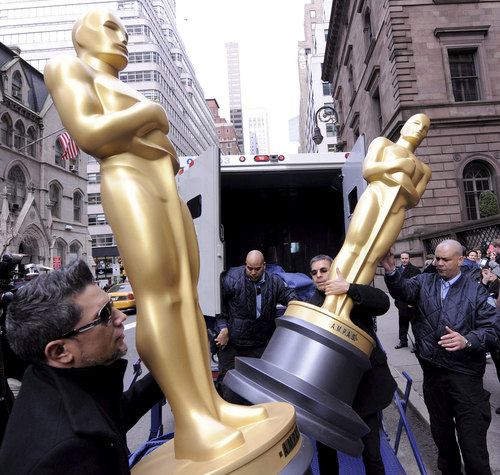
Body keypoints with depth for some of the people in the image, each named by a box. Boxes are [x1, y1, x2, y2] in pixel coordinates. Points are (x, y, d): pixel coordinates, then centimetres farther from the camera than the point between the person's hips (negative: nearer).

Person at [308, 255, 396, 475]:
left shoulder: (356, 296, -1)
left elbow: (383, 303, -20)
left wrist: (349, 288, -29)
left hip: (362, 386, -2)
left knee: (371, 454, 9)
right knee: (324, 450, 17)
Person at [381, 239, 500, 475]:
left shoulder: (475, 291, -1)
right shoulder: (424, 282, 4)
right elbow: (404, 291, -17)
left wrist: (467, 341, -28)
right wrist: (391, 272, -37)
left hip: (465, 373, -3)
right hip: (433, 370, 3)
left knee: (472, 440, -1)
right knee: (441, 431, 21)